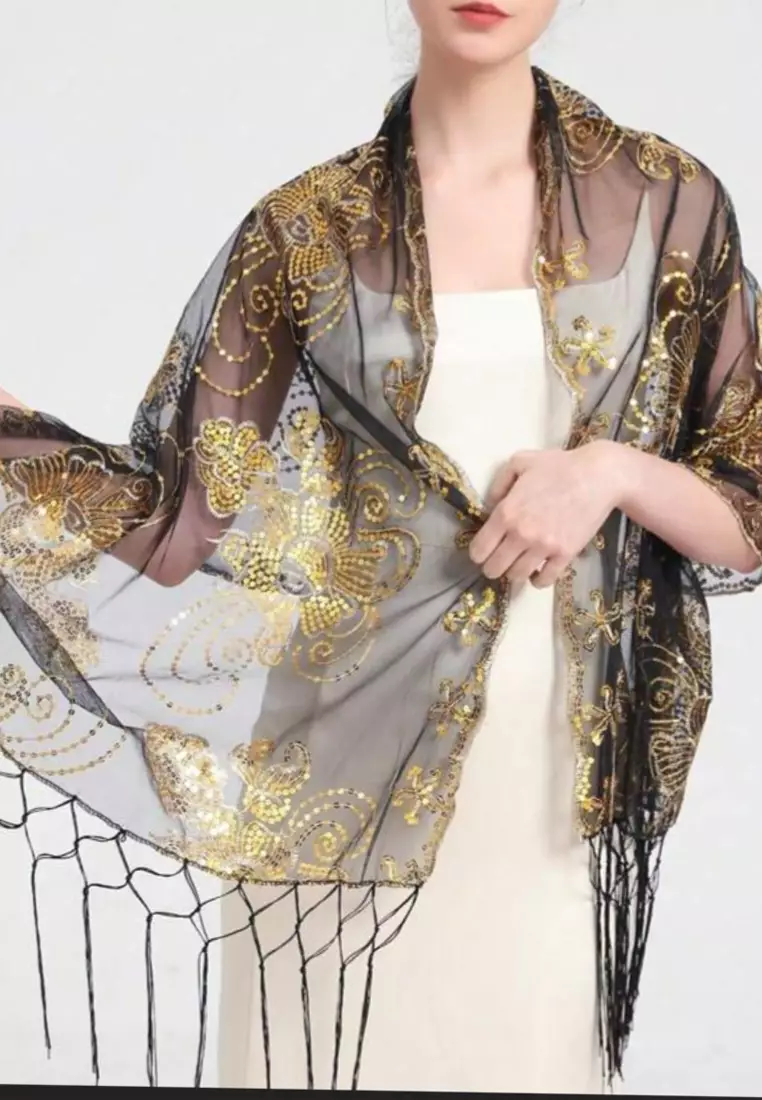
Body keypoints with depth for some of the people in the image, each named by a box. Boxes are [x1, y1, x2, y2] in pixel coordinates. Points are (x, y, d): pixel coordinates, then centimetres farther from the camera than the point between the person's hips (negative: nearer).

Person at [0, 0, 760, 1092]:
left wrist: (614, 471, -15)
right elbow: (184, 510, -2)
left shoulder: (668, 202, 1)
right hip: (345, 780, 0)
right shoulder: (303, 229, 0)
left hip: (556, 791, 1)